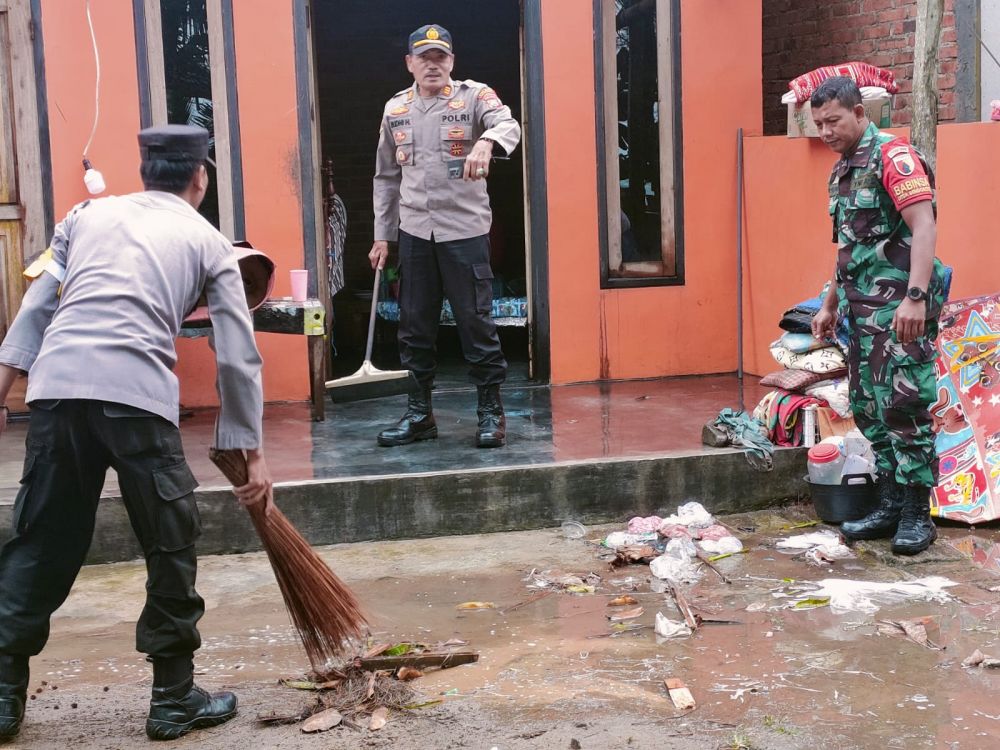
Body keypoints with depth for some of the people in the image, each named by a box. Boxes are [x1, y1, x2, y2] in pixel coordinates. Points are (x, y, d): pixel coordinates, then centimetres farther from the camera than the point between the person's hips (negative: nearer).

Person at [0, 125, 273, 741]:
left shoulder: (88, 214, 23)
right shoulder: (208, 242, 16)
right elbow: (238, 357, 14)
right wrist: (252, 452, 18)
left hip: (56, 385, 4)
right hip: (137, 395, -3)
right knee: (171, 548, 10)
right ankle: (175, 699, 18)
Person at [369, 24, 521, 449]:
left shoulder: (474, 96, -1)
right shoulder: (395, 109, 11)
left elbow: (508, 125, -22)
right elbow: (386, 177, 16)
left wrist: (485, 143, -45)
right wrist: (382, 236, 14)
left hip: (465, 230, -4)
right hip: (414, 233, 4)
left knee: (476, 321, -2)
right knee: (414, 326, 8)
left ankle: (491, 412, 10)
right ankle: (419, 413, 19)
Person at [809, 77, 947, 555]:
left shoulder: (893, 156, -9)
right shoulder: (841, 171, 17)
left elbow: (924, 226, -19)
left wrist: (916, 297, -28)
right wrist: (829, 306, 24)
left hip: (899, 307, -9)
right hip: (861, 309, 9)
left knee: (903, 406, -8)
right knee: (869, 409, 10)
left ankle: (917, 514, 1)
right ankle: (891, 506, 18)